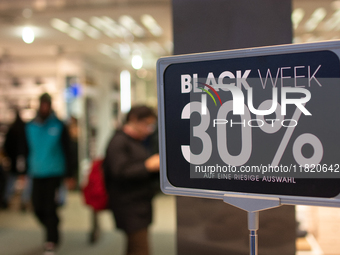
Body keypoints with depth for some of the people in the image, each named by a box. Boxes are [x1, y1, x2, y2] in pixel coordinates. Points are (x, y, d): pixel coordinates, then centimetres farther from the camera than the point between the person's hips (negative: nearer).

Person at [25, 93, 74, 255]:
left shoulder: (59, 126, -2)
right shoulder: (30, 127, 7)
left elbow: (66, 152, 0)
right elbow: (26, 151, 13)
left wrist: (69, 176, -2)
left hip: (54, 174, -3)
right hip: (37, 174, 3)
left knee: (50, 208, -4)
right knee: (38, 208, 5)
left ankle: (51, 242, 10)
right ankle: (52, 232, 31)